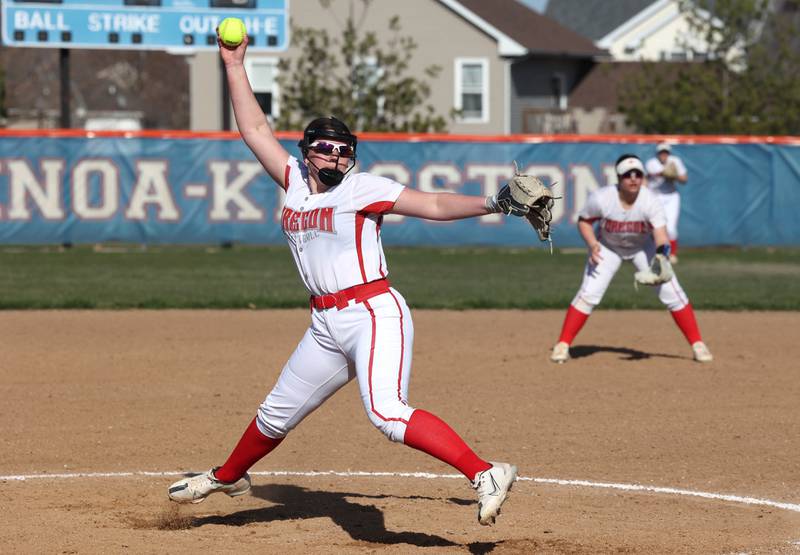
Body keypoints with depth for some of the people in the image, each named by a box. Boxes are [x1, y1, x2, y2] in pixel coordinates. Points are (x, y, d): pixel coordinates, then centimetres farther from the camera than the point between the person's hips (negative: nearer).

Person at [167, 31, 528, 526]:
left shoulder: (363, 188, -3)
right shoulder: (296, 183, 13)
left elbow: (433, 205, -9)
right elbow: (256, 129, 18)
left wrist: (490, 204, -22)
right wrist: (234, 66, 16)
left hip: (375, 314, -7)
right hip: (326, 327, 7)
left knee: (388, 414, -27)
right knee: (275, 416, 21)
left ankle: (486, 474, -31)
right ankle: (228, 478, 45)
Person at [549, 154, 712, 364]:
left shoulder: (650, 201, -31)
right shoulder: (601, 199, -29)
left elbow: (661, 236, -40)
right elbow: (584, 221, -10)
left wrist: (661, 256, -61)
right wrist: (592, 244, -27)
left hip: (643, 247, 0)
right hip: (607, 248, 0)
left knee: (672, 292, -8)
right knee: (588, 294, -13)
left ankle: (697, 344, 4)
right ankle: (562, 345, -2)